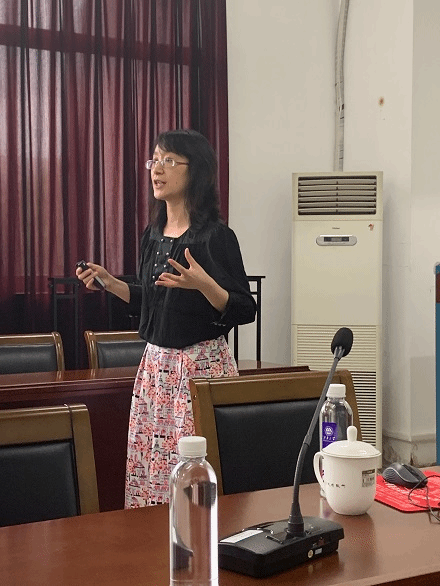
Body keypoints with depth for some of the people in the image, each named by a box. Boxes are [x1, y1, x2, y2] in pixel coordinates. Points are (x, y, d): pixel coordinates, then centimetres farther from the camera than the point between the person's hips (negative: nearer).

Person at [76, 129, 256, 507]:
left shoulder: (216, 236, -11)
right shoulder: (153, 235, 10)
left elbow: (245, 311, -12)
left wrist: (204, 284, -28)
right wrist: (109, 282, 11)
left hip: (202, 365, -7)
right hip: (156, 364, 7)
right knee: (149, 470, 8)